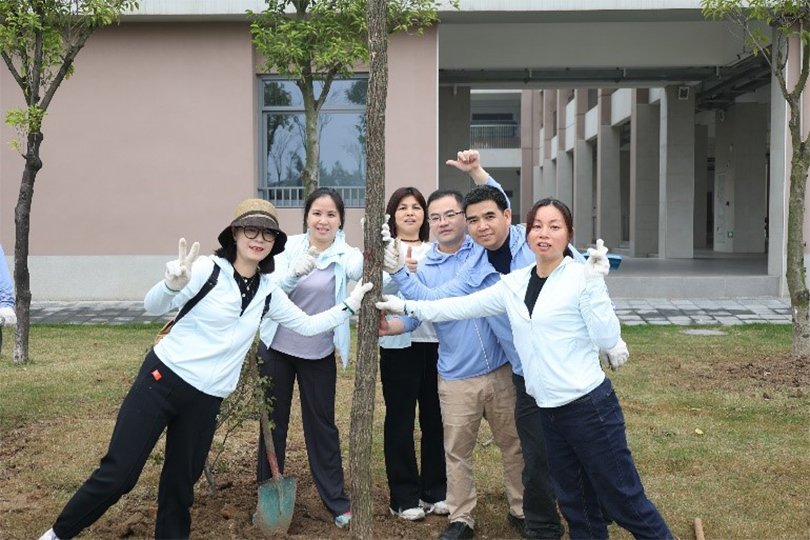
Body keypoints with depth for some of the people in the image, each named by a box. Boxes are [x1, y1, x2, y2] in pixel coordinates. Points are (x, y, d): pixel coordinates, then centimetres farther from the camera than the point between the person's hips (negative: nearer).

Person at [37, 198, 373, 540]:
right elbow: (154, 307, -16)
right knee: (117, 474, -4)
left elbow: (307, 325, 15)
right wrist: (173, 284, -38)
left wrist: (350, 305, 9)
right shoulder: (208, 270, -10)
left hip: (206, 400, 5)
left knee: (180, 484, 10)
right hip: (162, 380, -4)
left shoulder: (268, 291, 7)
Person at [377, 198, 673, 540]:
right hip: (547, 409, 6)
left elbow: (607, 339, -13)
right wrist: (407, 306, 16)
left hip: (589, 406, -6)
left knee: (625, 502, 0)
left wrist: (594, 284, -19)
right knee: (575, 504, 16)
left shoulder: (581, 276, -9)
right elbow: (462, 306, 15)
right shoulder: (514, 284, 7)